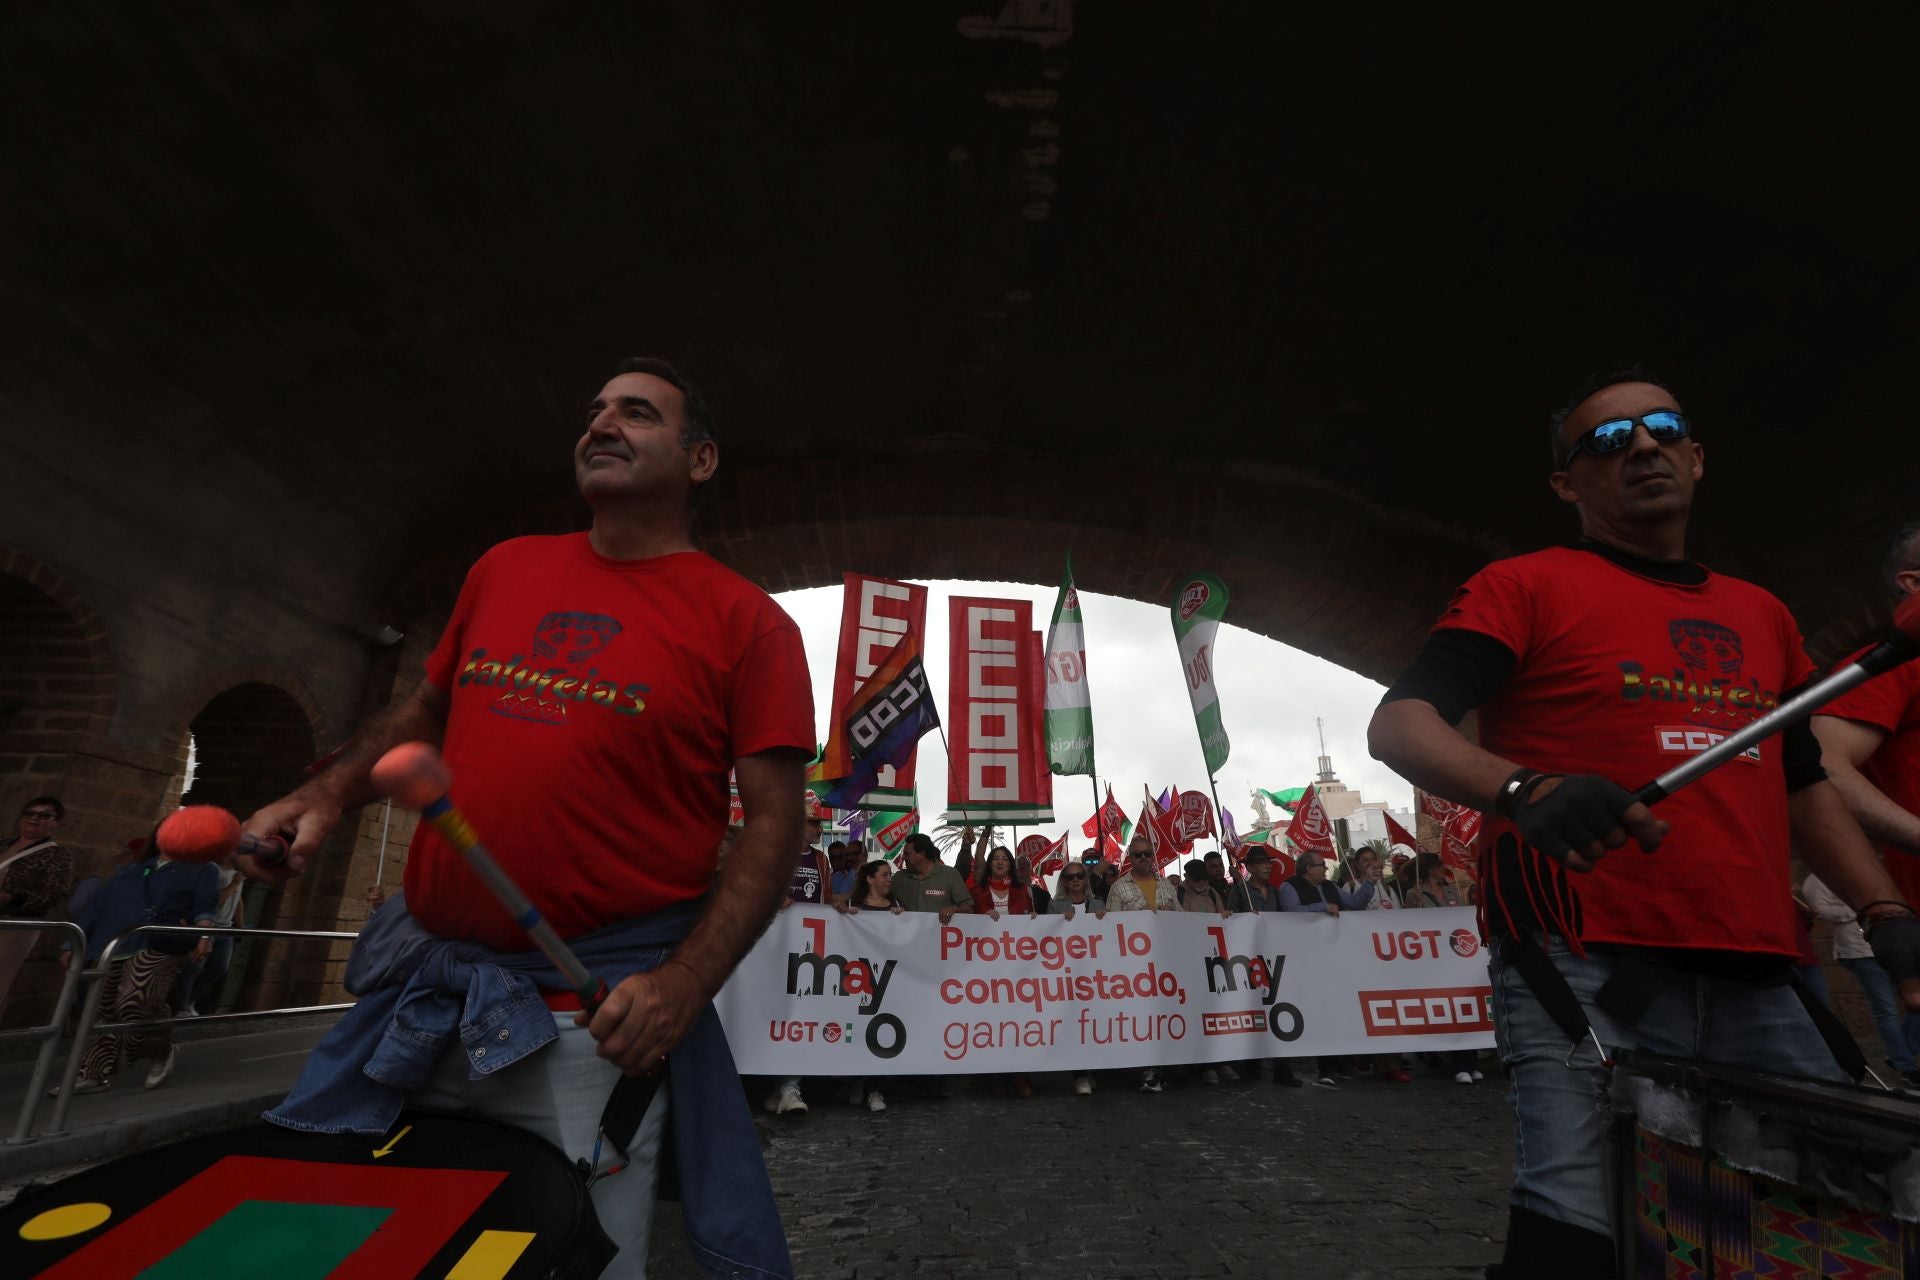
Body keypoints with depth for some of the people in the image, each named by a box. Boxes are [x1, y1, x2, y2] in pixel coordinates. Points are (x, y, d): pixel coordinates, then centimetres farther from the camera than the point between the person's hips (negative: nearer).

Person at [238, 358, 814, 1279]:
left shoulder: (747, 623, -10)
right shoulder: (505, 569, 8)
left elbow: (773, 821, -11)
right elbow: (427, 707, 20)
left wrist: (685, 984, -21)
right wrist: (328, 795, 3)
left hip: (593, 1016, -5)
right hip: (421, 981, 6)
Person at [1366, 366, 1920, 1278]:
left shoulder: (1762, 615, 20)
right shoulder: (1526, 587, 0)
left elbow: (1804, 785, 27)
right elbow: (1397, 726, -12)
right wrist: (1524, 788, -29)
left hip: (1757, 985, 7)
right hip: (1588, 971, -6)